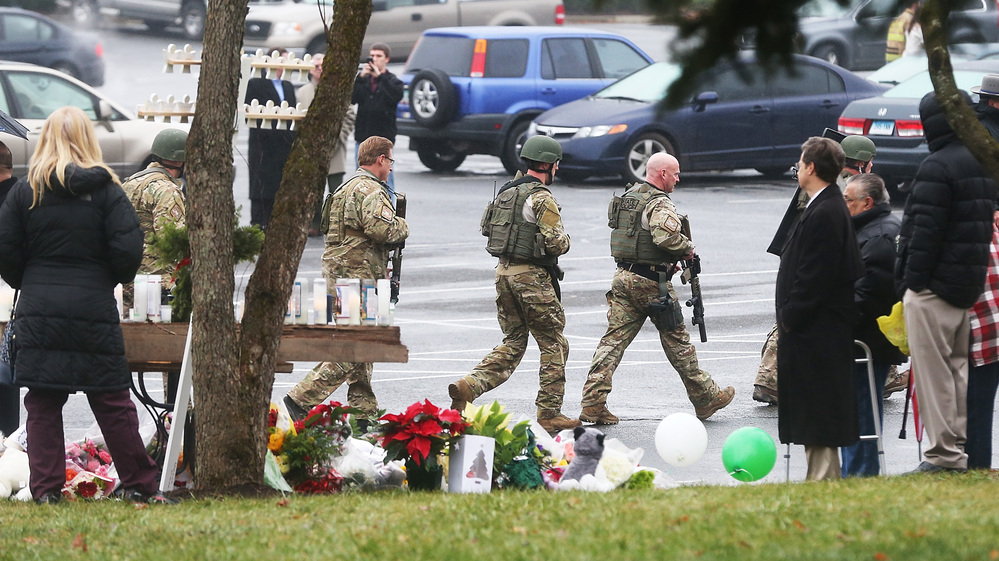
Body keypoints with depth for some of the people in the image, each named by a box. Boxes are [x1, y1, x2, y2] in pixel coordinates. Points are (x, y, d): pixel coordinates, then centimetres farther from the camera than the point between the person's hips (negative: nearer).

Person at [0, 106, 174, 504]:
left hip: (38, 310, 1)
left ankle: (46, 489, 2)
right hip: (93, 307, -1)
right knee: (112, 401, 6)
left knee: (42, 403, 6)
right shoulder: (107, 191, -3)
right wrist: (115, 279, 12)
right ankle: (139, 484, 9)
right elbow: (128, 251, -8)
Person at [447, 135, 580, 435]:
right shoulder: (542, 199, -14)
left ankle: (470, 385, -6)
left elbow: (487, 227, 17)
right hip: (532, 276, -8)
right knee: (553, 346, 4)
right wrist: (563, 240, 4)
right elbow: (556, 242, -18)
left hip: (504, 272, 8)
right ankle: (549, 413, 5)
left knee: (512, 343, 14)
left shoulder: (506, 192, 11)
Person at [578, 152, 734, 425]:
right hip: (651, 283, -7)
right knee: (677, 341, 5)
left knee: (614, 339, 2)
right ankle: (705, 399, 17)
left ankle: (593, 402, -8)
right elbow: (666, 236, -32)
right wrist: (688, 247, -11)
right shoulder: (660, 204, -15)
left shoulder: (627, 197, 14)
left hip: (623, 277, 7)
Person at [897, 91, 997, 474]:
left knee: (933, 370, -5)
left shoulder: (937, 167, -16)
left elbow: (925, 231, -19)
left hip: (934, 284, -9)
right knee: (957, 367, 15)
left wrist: (912, 281, -14)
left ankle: (944, 454, -6)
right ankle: (959, 450, 16)